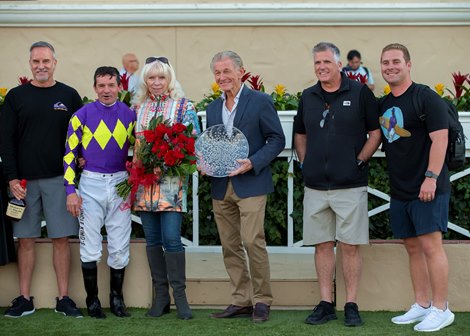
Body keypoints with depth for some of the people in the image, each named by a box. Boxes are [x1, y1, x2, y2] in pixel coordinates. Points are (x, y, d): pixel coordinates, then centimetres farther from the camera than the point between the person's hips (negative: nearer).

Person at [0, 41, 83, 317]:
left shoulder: (69, 96, 6)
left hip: (59, 179, 0)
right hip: (24, 180, 0)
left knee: (62, 238, 0)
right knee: (26, 239, 4)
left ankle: (64, 298, 7)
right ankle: (25, 299, 10)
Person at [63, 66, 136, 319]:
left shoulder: (129, 115, 5)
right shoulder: (82, 115, -3)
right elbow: (70, 153, -2)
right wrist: (70, 190, -8)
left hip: (121, 183, 2)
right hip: (91, 184, -2)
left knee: (120, 247, 5)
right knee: (90, 247, 1)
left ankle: (117, 298, 18)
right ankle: (92, 300, 12)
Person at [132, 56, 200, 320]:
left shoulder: (184, 107, 2)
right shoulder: (138, 107, 13)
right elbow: (132, 140, 17)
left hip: (171, 181, -4)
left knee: (171, 238, -11)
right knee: (153, 239, 6)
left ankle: (180, 295, -1)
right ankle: (161, 295, 14)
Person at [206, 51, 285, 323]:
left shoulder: (260, 101, -4)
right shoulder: (213, 108, 14)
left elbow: (277, 139, -5)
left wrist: (253, 163, -17)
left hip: (251, 184, -6)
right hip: (221, 186, 6)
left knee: (252, 241, -11)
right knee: (230, 246, 8)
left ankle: (262, 301, 0)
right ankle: (241, 301, 16)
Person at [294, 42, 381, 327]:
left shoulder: (360, 93, -2)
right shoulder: (308, 97, 10)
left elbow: (375, 133, 0)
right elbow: (300, 135, 21)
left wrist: (360, 161, -9)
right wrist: (306, 164, 8)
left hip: (350, 185, -4)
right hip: (315, 186, 4)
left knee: (350, 246, 0)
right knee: (322, 245, 8)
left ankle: (352, 305, 7)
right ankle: (326, 304, 14)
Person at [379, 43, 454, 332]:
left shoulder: (426, 98, -10)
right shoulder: (383, 104, 12)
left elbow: (440, 138, -16)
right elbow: (379, 138, 24)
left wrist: (431, 177, -21)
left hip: (427, 188, -8)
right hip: (400, 190, 8)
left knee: (431, 245, -8)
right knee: (413, 248, 11)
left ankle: (441, 309, -2)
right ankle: (421, 305, 19)